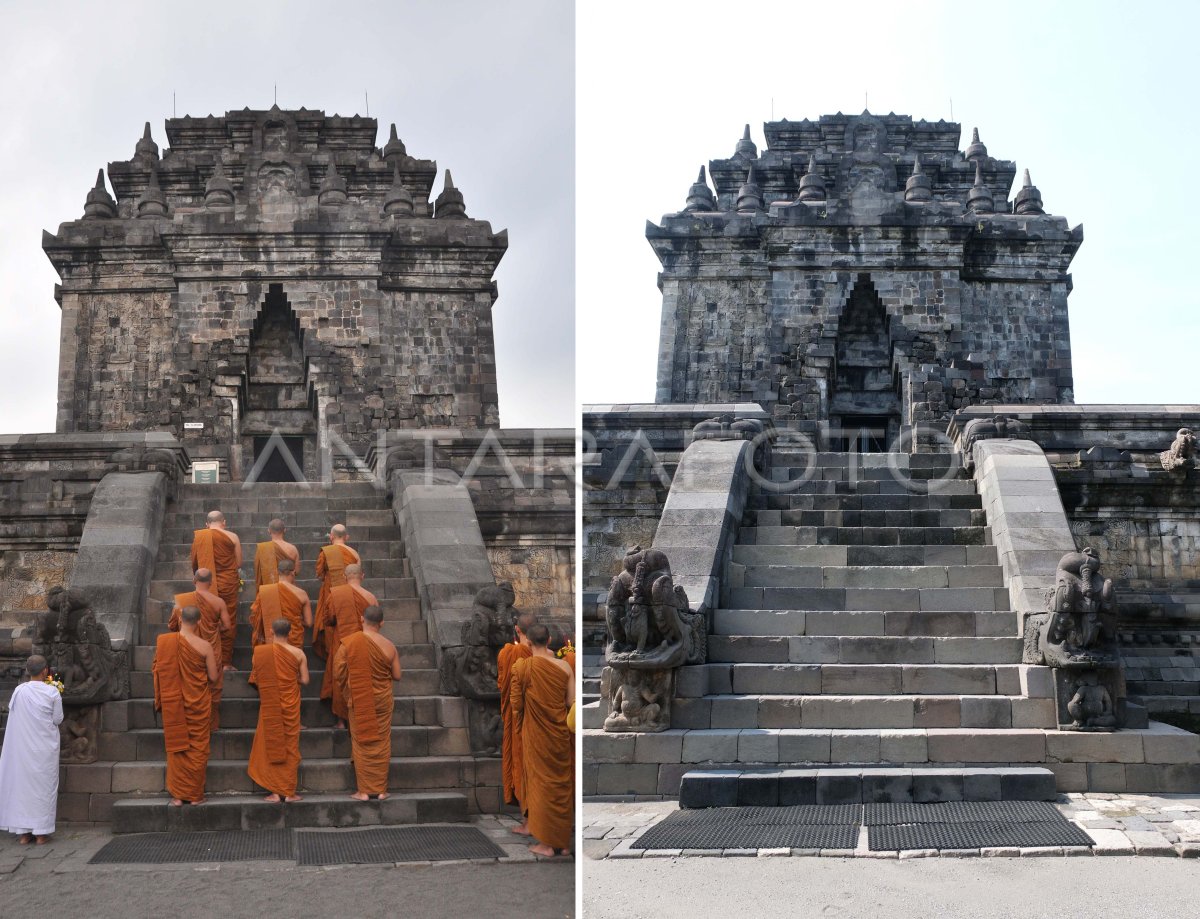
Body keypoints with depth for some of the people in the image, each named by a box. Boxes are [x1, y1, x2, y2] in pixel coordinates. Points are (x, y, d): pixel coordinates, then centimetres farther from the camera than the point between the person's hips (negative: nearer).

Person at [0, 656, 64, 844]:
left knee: (22, 783, 9)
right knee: (43, 785, 7)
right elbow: (58, 719, -5)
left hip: (22, 747, 2)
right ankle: (41, 832, 9)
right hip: (45, 748, -2)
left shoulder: (19, 691, -7)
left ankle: (23, 832, 11)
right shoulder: (52, 692, -11)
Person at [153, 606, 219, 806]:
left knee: (176, 746, 12)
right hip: (198, 705, -2)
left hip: (172, 704, 2)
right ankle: (195, 794, 15)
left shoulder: (163, 641, -8)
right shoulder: (204, 646, -14)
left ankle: (177, 795, 14)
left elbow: (158, 671, 1)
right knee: (197, 748, 10)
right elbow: (213, 677, -8)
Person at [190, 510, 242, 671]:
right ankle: (226, 662, 8)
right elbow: (239, 564, -2)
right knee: (228, 623, 7)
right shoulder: (232, 537, -6)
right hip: (228, 584, -2)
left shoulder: (198, 537, -1)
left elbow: (194, 564, 7)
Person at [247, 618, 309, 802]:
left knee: (270, 746, 9)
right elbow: (305, 680, -5)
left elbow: (255, 677, 3)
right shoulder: (298, 653, -8)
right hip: (290, 706, 0)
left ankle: (275, 792, 8)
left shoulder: (259, 651, -7)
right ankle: (289, 792, 10)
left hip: (269, 707, 0)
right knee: (290, 746, 9)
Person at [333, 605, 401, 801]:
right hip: (382, 700, 1)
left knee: (361, 744, 9)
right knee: (381, 744, 12)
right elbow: (397, 675, -4)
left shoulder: (348, 644, -13)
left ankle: (363, 790, 10)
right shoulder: (388, 646, -10)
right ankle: (381, 789, 15)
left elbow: (337, 673, -9)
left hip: (358, 702, -1)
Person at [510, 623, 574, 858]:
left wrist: (520, 726, 13)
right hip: (561, 734, 2)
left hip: (536, 735, -2)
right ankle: (563, 841, 20)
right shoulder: (564, 666, -6)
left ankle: (547, 843, 10)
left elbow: (516, 704, -6)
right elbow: (572, 702, -3)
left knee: (542, 783, 7)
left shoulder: (522, 666, -11)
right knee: (562, 784, 13)